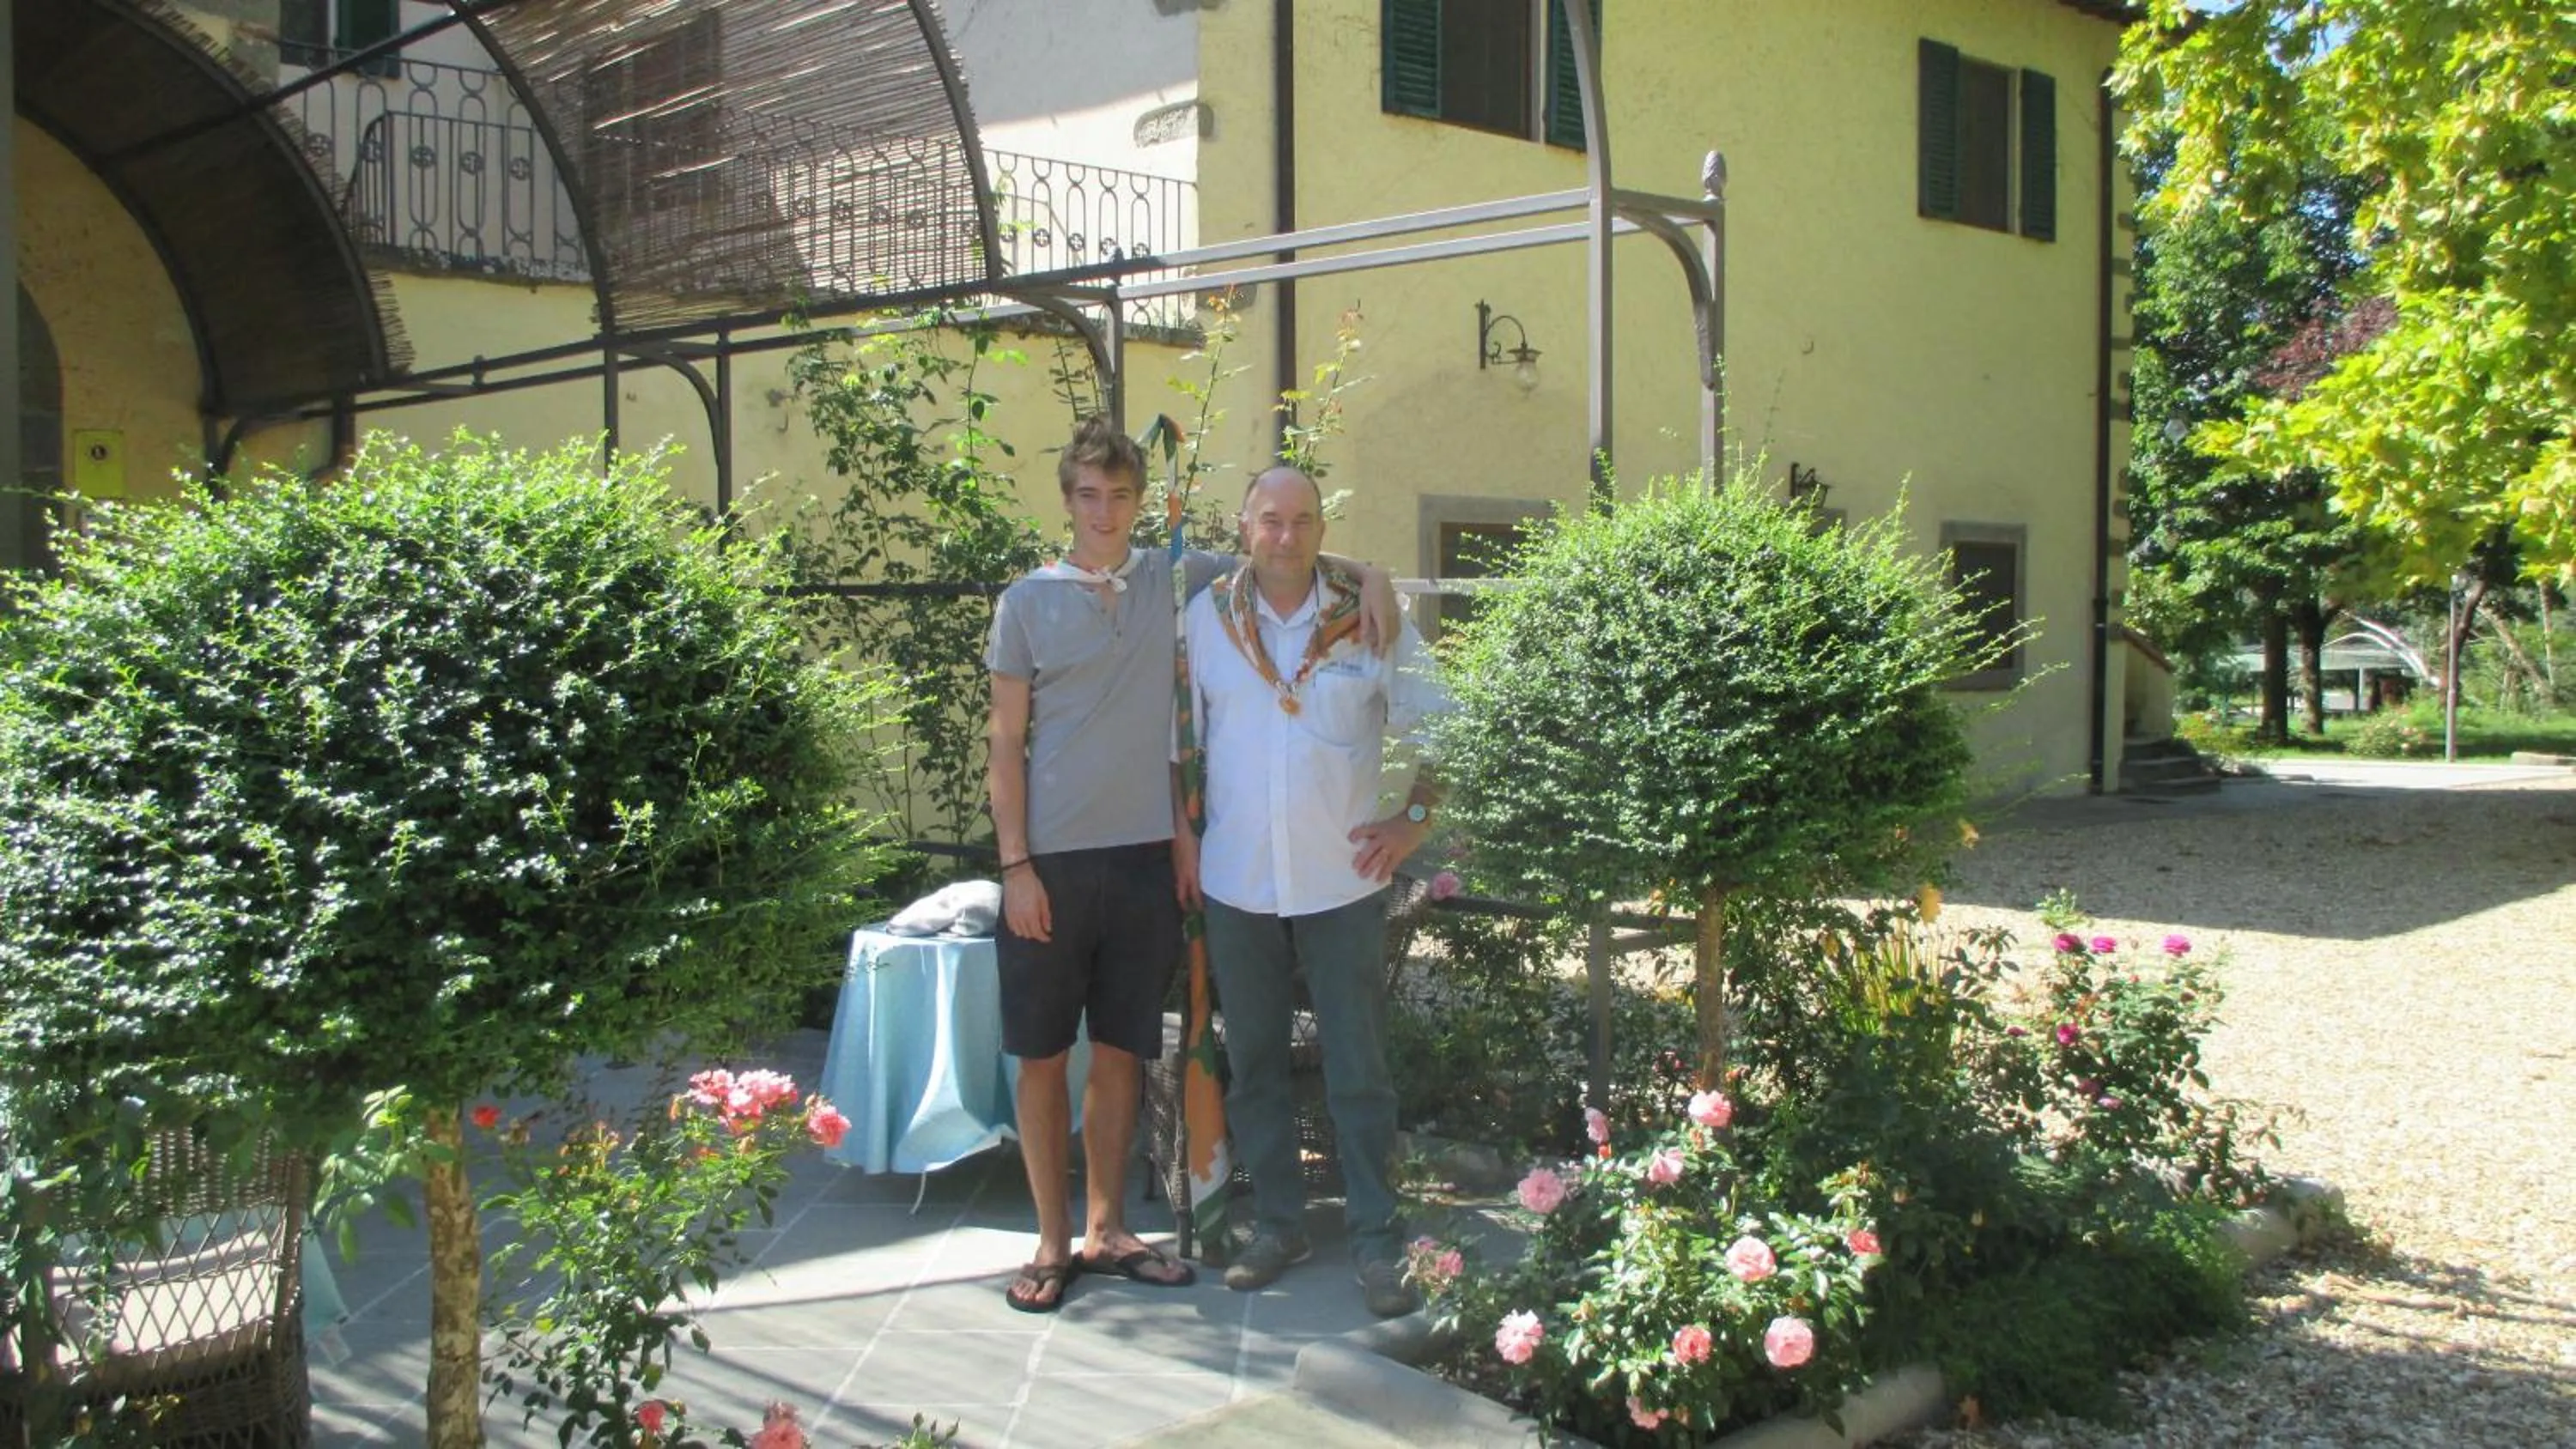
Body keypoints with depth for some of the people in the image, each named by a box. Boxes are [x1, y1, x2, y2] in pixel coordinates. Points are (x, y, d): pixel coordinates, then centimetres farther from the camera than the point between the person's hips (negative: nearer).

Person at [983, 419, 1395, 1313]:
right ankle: (1053, 1241, 17)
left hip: (1144, 853, 2)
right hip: (1052, 859, -2)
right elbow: (1005, 741, 0)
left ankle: (1108, 1231, 23)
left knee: (1120, 1049, 11)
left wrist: (1367, 575, -2)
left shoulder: (1175, 579, 6)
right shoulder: (1028, 602, 0)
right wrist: (1015, 864, -7)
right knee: (1042, 1053, 4)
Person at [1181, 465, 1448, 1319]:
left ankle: (1378, 1240, 11)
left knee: (1359, 1071, 2)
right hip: (1236, 883, 2)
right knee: (1252, 1064, 11)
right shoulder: (1207, 618, 3)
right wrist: (1183, 837, 2)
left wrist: (1415, 817, -5)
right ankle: (1277, 1225, 24)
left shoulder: (1371, 619, -1)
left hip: (1343, 884, -2)